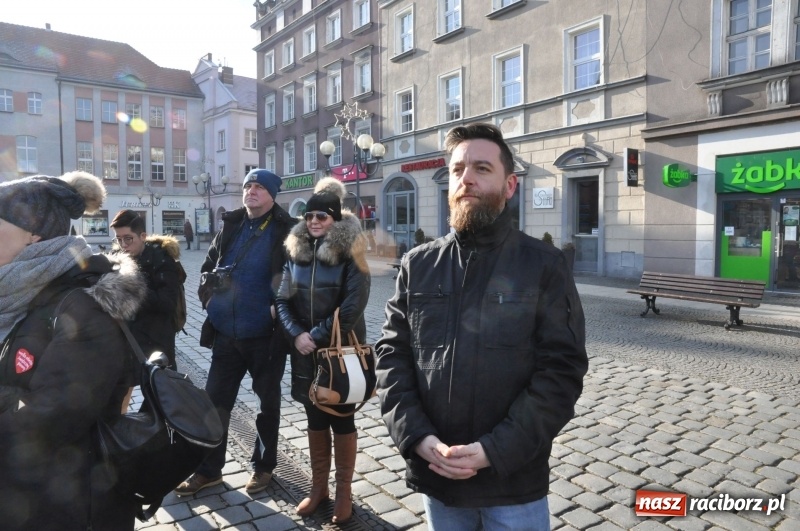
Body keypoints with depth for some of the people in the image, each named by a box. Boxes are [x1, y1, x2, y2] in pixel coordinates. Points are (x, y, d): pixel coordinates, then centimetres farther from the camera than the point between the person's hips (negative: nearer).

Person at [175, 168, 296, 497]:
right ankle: (209, 469, 27)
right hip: (226, 333, 5)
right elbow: (208, 266, 16)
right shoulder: (231, 226, 6)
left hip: (266, 334, -5)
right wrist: (209, 297, 2)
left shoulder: (286, 231, -9)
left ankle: (263, 466, 31)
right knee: (215, 400, 11)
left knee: (267, 401, 12)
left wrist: (279, 308, -16)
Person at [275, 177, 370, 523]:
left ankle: (343, 491, 23)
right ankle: (318, 487, 30)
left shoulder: (349, 254, -9)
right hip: (305, 352, 5)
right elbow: (283, 300, 4)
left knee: (342, 420, 8)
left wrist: (317, 335, -15)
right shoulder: (296, 252, 6)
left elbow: (352, 307, -16)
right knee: (315, 419, 15)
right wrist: (296, 334, -11)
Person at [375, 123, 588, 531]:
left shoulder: (544, 265, -5)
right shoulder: (418, 265, 2)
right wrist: (417, 437, -12)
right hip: (434, 475, 3)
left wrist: (495, 450, -16)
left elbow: (561, 370, -9)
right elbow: (391, 355, 1)